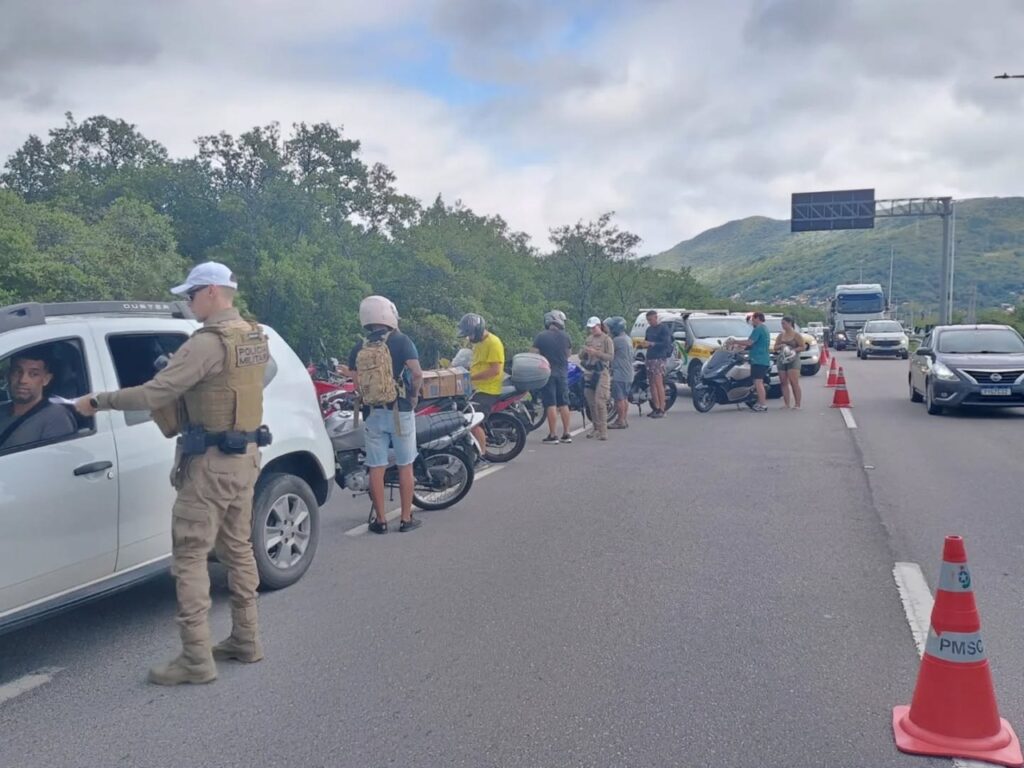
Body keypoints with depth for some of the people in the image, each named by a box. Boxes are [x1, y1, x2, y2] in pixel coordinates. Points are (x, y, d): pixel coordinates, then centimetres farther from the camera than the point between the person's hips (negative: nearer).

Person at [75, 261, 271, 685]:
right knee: (238, 549, 17)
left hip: (212, 462, -9)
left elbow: (153, 394, -20)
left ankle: (196, 658, 2)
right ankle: (245, 639, 26)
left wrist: (98, 401, -7)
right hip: (245, 455, 9)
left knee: (189, 557, -1)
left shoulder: (209, 342, -20)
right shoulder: (254, 336, 9)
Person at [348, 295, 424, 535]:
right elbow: (417, 373, -17)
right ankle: (406, 519, 11)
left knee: (376, 468, 7)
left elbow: (356, 383, -5)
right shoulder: (400, 341, -7)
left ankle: (380, 520, 12)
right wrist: (414, 396, -1)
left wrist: (367, 398, 10)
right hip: (400, 412, -3)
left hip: (373, 413, 3)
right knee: (405, 466, 7)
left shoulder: (358, 348, 3)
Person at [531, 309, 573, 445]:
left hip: (547, 374, -3)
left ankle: (552, 435, -4)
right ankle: (566, 434, 14)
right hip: (563, 374, 3)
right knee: (563, 404, 10)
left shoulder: (541, 336, -8)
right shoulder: (566, 337, 1)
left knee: (551, 404, -4)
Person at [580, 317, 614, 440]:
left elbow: (610, 356, -12)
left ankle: (603, 430, -11)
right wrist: (584, 351, -6)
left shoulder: (606, 339, -3)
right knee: (591, 402, 8)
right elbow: (581, 356, 16)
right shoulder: (589, 339, 16)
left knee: (600, 402, -13)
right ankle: (596, 428, 18)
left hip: (601, 372, -7)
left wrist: (596, 353, -19)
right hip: (589, 372, 7)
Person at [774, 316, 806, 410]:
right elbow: (775, 347, 14)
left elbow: (803, 347, -3)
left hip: (793, 360, -5)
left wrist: (793, 350, -16)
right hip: (782, 360, 5)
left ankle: (797, 404, -10)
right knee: (784, 383, 2)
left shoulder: (796, 335, 0)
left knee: (794, 383, -11)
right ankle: (787, 404, 6)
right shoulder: (780, 335, 14)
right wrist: (780, 346, -7)